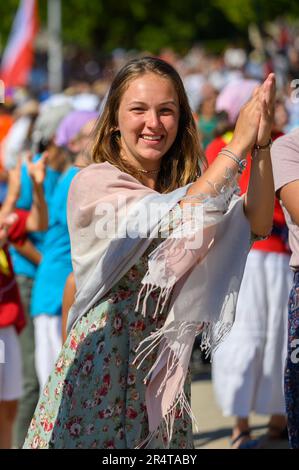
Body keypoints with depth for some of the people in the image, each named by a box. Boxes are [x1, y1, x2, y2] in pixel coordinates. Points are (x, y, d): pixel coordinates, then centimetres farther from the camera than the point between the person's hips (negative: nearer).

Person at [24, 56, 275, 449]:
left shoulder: (187, 186, 9)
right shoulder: (93, 183, -9)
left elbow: (257, 225, -8)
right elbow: (177, 221, -22)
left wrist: (262, 145, -20)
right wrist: (237, 146, -20)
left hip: (165, 364, 5)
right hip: (101, 358, -5)